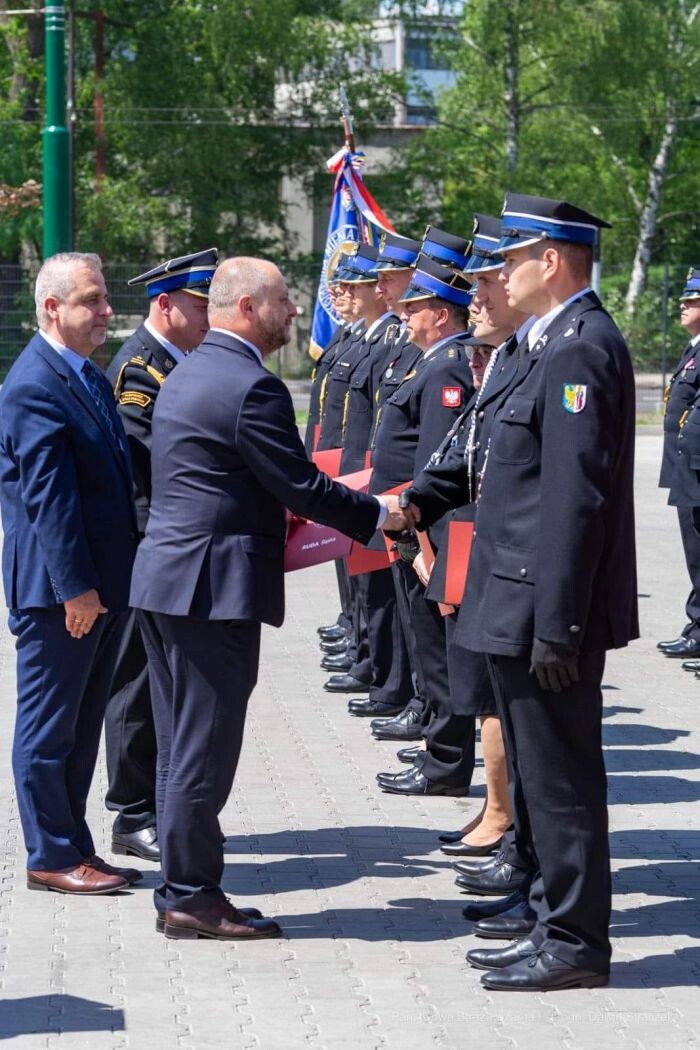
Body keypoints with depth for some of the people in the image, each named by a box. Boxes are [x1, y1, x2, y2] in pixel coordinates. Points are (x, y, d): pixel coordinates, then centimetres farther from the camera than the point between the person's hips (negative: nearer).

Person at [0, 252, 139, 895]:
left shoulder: (90, 378, 14)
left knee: (83, 726, 15)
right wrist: (75, 587, -22)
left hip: (99, 586, 9)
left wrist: (108, 582, 16)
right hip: (58, 590, -9)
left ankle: (75, 848, 24)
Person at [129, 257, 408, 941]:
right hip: (214, 585, -10)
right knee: (203, 752, -3)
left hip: (164, 578, 10)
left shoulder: (187, 374, 15)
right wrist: (378, 514, -2)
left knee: (180, 750, 14)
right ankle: (190, 896, 3)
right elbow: (300, 487, -16)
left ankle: (181, 890, 20)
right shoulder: (252, 386, -16)